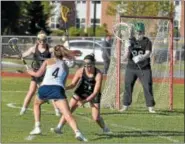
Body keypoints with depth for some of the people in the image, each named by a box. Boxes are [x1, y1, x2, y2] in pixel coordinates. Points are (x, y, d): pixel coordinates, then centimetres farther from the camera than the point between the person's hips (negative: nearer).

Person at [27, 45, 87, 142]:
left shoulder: (48, 61, 19)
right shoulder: (65, 67, 26)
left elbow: (38, 74, 14)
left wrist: (31, 72, 34)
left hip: (45, 87, 0)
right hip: (58, 89, 0)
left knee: (36, 104, 33)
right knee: (68, 115, -13)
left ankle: (37, 128, 23)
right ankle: (77, 132, -36)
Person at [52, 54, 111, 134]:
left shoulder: (98, 74, -29)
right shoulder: (81, 71, -21)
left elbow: (95, 92, -29)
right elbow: (73, 84, -9)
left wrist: (85, 101, -39)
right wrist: (65, 88, -31)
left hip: (93, 95, -2)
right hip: (81, 92, 2)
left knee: (96, 118, -8)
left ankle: (105, 129, 22)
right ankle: (59, 127, -9)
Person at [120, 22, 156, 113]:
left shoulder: (147, 42, -1)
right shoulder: (131, 41, 3)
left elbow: (148, 54, -17)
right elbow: (126, 56, -3)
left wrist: (141, 57, -38)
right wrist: (127, 48, -22)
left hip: (144, 69, -2)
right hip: (131, 68, 2)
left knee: (148, 87, -5)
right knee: (128, 86, 3)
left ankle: (150, 107, 2)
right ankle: (125, 106, 14)